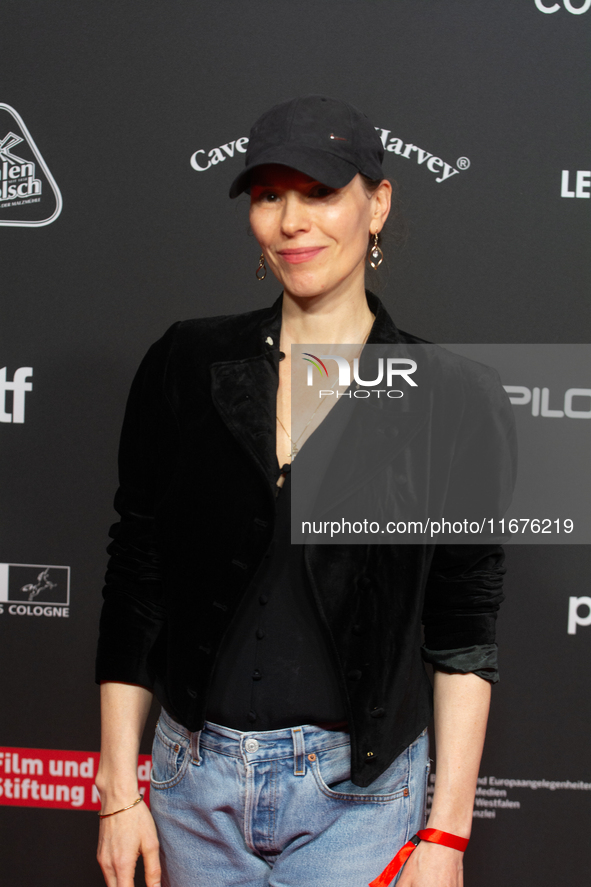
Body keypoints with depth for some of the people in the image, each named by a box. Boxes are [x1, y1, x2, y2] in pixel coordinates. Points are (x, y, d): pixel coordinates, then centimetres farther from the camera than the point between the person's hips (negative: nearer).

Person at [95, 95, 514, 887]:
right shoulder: (185, 365, -2)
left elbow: (465, 634, -4)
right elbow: (135, 582, 1)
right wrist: (119, 790, 0)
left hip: (356, 792, -2)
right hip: (195, 778, 2)